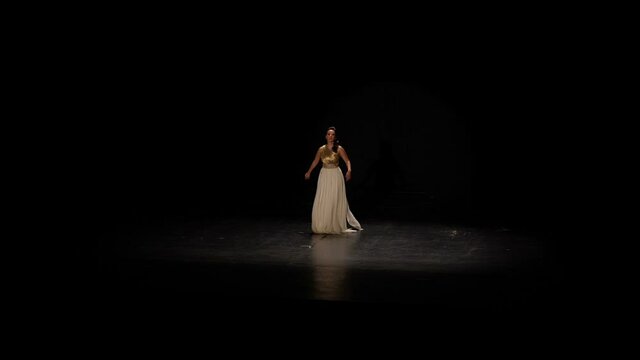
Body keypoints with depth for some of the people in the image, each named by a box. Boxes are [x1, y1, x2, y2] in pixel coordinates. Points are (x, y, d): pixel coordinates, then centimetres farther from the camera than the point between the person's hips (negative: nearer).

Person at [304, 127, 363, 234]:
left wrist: (349, 170, -25)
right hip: (324, 176, 3)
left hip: (335, 176, -3)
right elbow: (315, 161, 16)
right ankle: (323, 226, 13)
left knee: (336, 201, 0)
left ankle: (337, 225, 9)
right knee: (322, 201, 3)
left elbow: (347, 161, -7)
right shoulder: (321, 149, 3)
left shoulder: (339, 149, -6)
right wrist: (309, 172, 24)